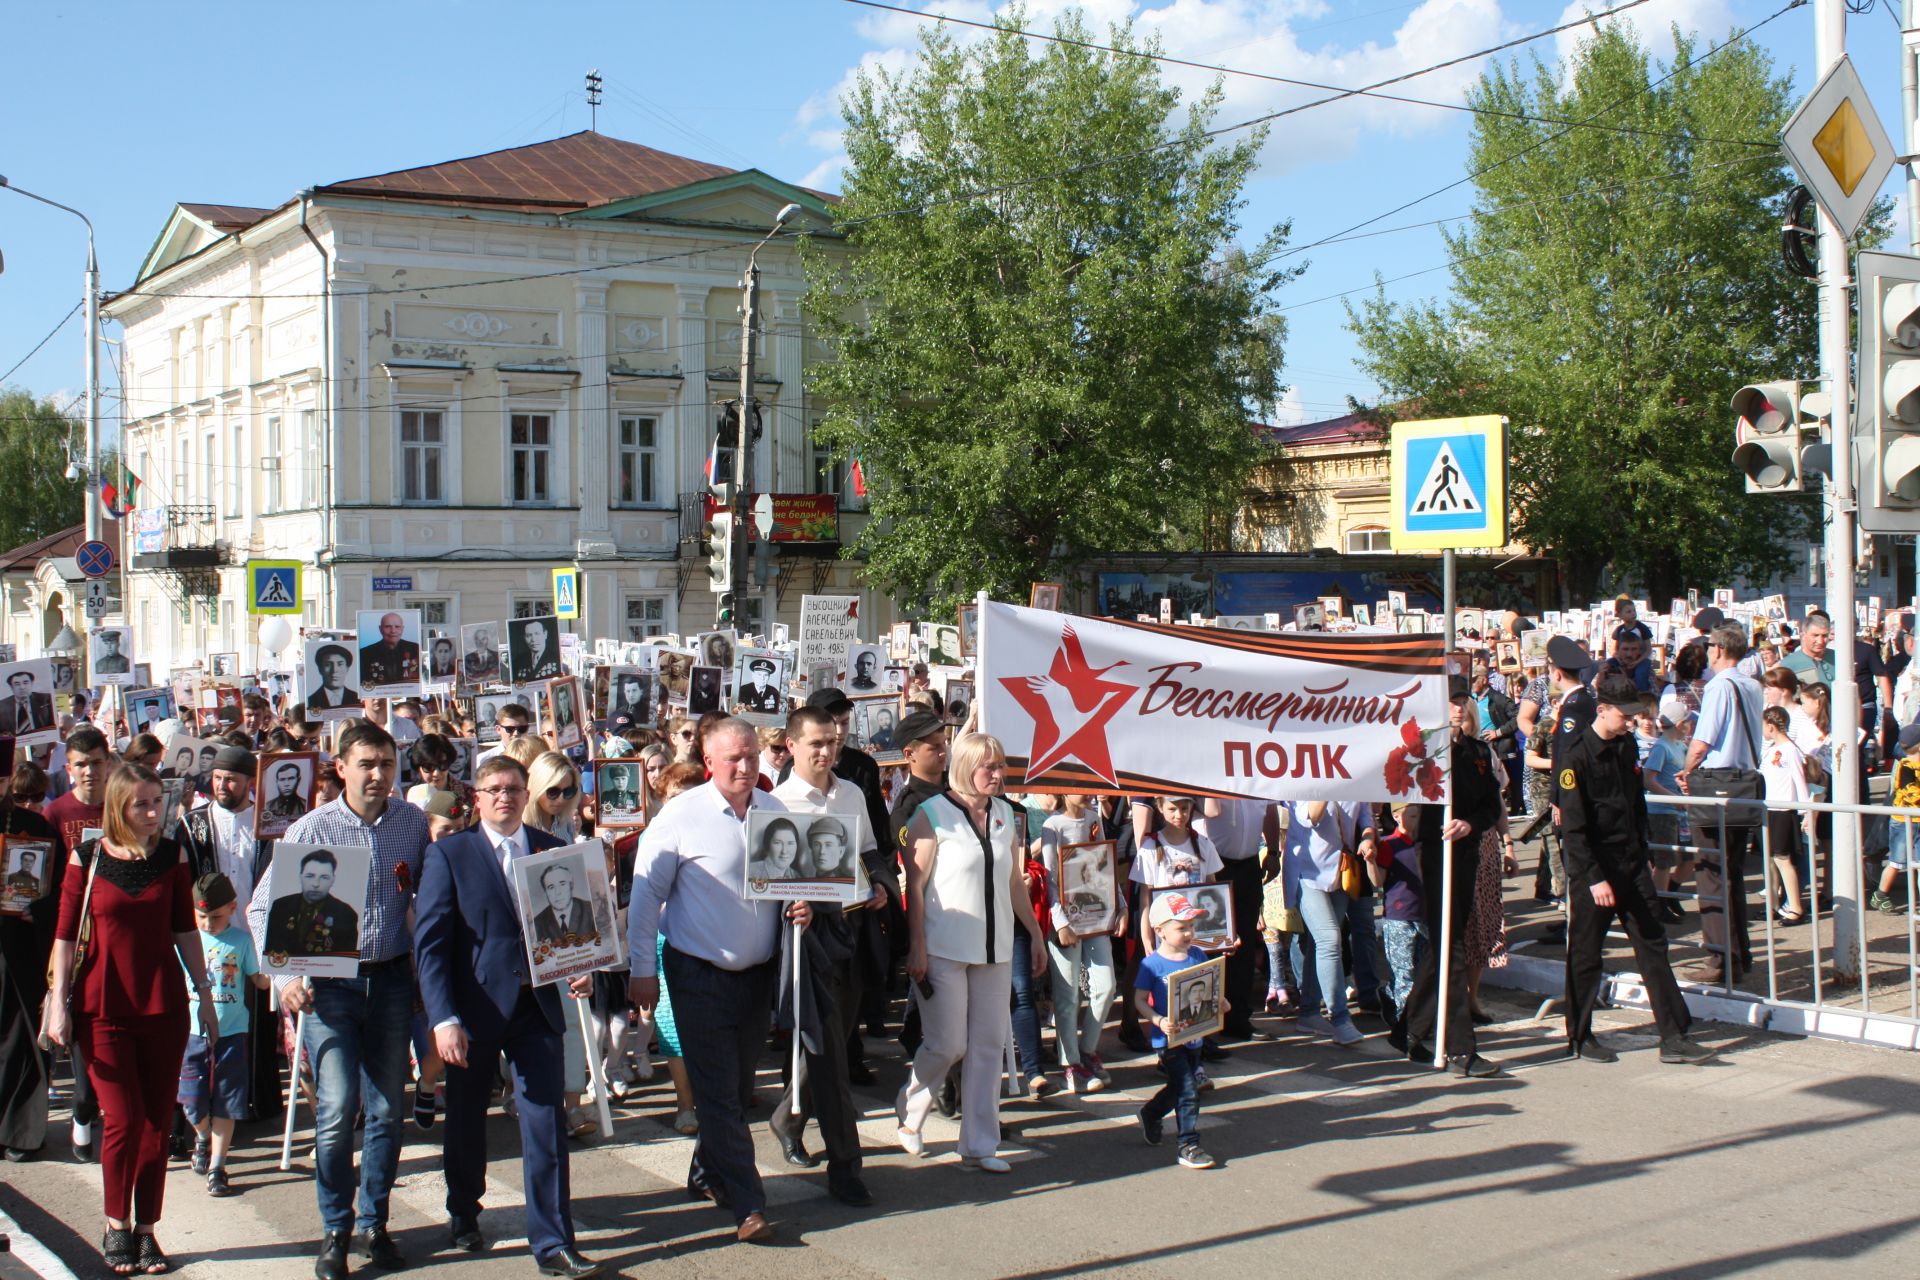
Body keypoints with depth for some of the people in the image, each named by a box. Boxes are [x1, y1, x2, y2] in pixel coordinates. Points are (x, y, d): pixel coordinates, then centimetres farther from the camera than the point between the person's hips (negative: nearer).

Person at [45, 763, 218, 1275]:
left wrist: (205, 996, 8)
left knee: (158, 1122, 4)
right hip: (103, 1007, -2)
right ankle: (115, 1227, 14)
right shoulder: (87, 859, -3)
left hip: (163, 1005, 2)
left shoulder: (172, 857, 2)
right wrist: (58, 1003, -5)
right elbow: (66, 935, -1)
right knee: (123, 1119, -5)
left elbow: (185, 930, 8)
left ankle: (146, 1229, 15)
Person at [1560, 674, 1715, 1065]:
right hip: (1592, 870, -7)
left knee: (1653, 946, 4)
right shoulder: (1577, 757, -14)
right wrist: (1594, 878, -20)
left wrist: (1643, 856, 15)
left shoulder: (1626, 747, 8)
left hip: (1631, 864, 7)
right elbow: (1573, 827, -17)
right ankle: (1579, 1037, 17)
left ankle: (1673, 1037, 7)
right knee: (1585, 954, 4)